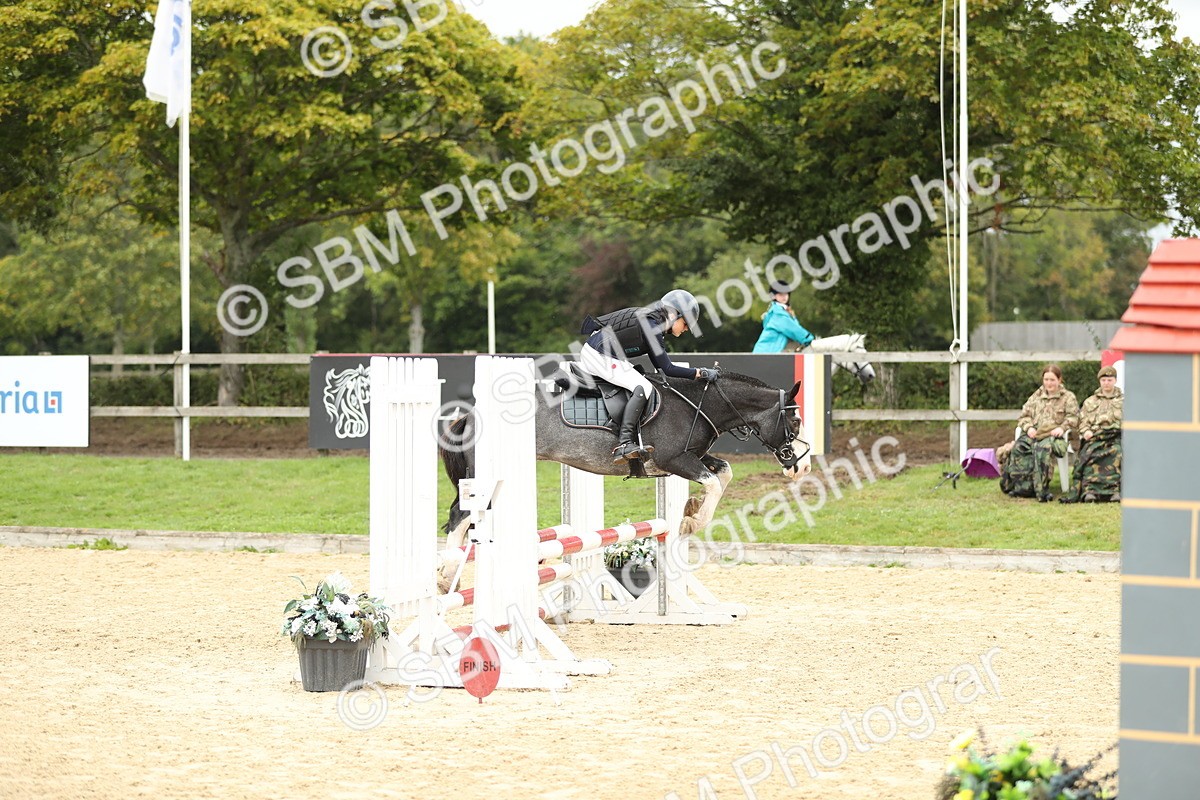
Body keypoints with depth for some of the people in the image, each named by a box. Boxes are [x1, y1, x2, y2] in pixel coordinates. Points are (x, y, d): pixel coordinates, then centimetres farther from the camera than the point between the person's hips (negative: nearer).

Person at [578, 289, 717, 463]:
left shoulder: (651, 321, 13)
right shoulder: (651, 326, -15)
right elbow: (667, 369, -15)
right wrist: (699, 373, -12)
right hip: (599, 356, -11)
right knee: (643, 388, -19)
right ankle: (623, 445, -27)